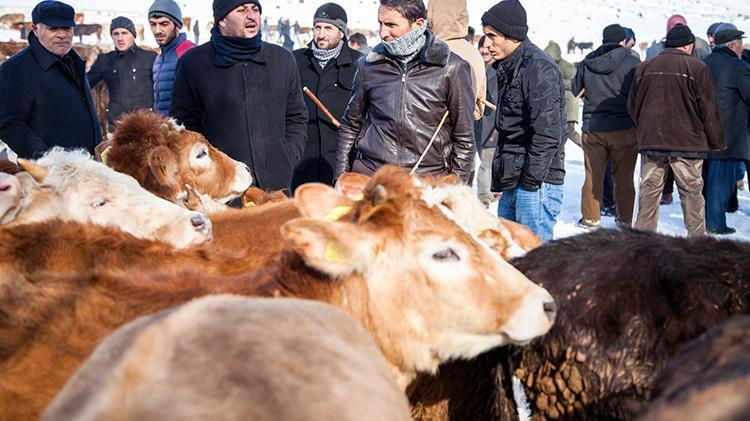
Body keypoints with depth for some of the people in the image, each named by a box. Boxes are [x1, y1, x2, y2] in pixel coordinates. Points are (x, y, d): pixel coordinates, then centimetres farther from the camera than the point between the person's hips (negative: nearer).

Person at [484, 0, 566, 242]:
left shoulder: (539, 68, -14)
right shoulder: (508, 69, 16)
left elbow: (547, 132, -21)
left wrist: (531, 180, -19)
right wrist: (501, 178, 17)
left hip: (536, 184, -10)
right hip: (513, 185, 10)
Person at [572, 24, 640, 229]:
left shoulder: (587, 63, 3)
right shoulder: (632, 63, -7)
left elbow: (575, 90, 15)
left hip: (592, 127, 2)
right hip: (624, 128, -2)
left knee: (593, 175, 9)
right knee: (624, 177, 7)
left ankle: (590, 217, 13)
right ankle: (625, 218, 12)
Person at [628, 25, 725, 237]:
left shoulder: (644, 68, 8)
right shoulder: (697, 68, -5)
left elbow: (632, 106, 15)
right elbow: (709, 109, -4)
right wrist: (717, 141, 6)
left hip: (650, 140, 3)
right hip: (687, 141, -3)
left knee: (649, 192, 8)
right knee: (692, 192, 4)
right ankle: (697, 239, 7)